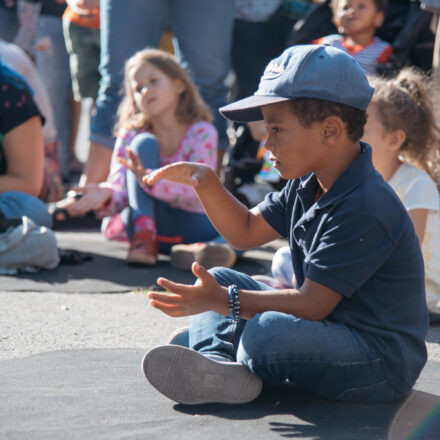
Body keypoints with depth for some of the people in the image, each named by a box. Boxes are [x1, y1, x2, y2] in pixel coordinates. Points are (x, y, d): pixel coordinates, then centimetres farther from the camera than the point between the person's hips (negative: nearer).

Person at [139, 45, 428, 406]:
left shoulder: (366, 209, -26)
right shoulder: (307, 185, 6)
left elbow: (312, 304, -27)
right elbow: (246, 232, 16)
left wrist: (223, 301, -28)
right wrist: (204, 182, 1)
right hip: (328, 333, 10)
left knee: (267, 333, -37)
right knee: (220, 278, 11)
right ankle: (218, 365, -15)